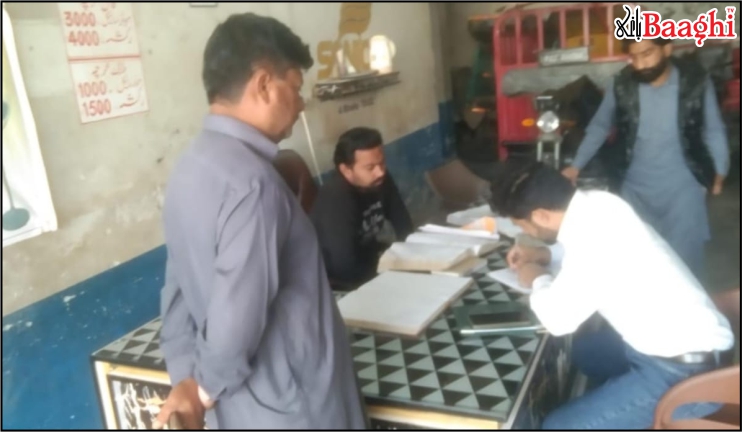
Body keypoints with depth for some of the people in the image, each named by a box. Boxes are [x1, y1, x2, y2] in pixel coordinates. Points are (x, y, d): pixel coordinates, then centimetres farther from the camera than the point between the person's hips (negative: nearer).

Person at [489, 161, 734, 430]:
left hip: (681, 372, -9)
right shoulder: (597, 203, -3)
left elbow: (557, 319, -23)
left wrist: (538, 280, -5)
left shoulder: (593, 236, -29)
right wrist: (545, 254, 9)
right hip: (684, 337, 10)